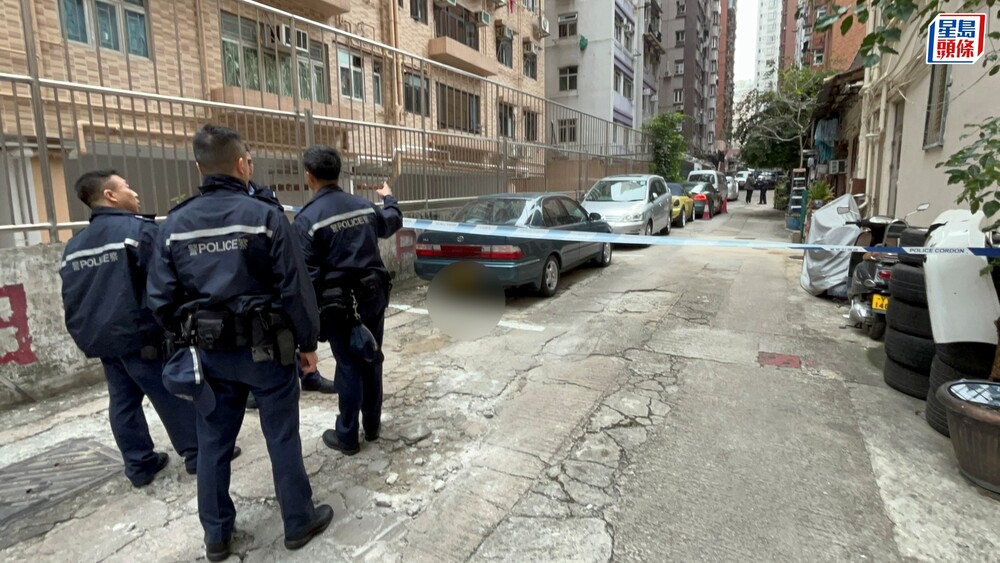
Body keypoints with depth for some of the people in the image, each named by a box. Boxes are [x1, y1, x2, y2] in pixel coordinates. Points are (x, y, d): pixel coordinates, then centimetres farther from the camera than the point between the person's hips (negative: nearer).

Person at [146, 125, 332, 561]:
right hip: (265, 348, -4)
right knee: (282, 438, 9)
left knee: (212, 443, 17)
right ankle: (299, 523, 25)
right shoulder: (264, 216, -13)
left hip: (210, 351, 4)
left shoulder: (174, 224, 0)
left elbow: (161, 299, 2)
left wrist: (190, 337, 18)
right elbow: (295, 289, -14)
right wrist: (307, 342, -4)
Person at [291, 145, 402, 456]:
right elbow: (392, 224, 25)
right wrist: (389, 199, 44)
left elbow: (306, 273, -16)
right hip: (374, 296, 5)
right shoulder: (364, 205, 4)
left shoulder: (307, 218, -15)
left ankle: (347, 437, 19)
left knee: (349, 366, 4)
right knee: (371, 360, 16)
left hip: (340, 304, -5)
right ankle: (372, 425, 31)